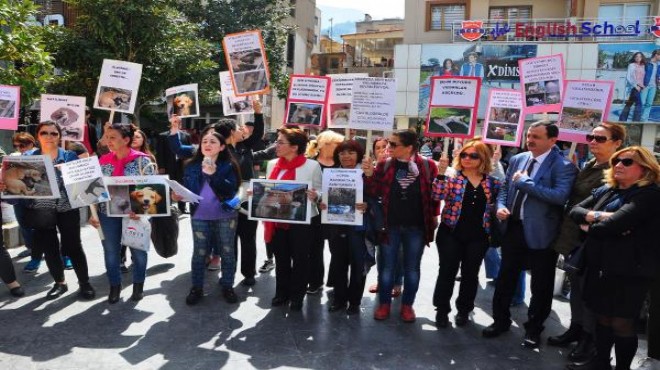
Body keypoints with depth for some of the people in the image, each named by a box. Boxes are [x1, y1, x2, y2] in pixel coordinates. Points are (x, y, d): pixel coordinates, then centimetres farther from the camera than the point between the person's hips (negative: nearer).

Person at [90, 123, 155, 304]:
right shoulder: (103, 161, 3)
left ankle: (138, 285, 27)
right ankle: (114, 286, 27)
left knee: (138, 250, 10)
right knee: (111, 251, 11)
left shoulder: (142, 160, -9)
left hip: (135, 213, -3)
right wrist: (93, 213, 1)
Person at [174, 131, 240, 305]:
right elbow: (186, 189, 10)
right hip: (199, 216, 2)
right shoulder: (192, 166, 4)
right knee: (199, 253, 9)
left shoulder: (229, 166, -4)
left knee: (227, 252, 8)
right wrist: (179, 196, -11)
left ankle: (227, 286, 24)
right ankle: (196, 288, 23)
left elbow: (230, 190, -17)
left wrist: (212, 174, -25)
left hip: (225, 216, -1)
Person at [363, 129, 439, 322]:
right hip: (390, 225, 1)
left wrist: (434, 216, 0)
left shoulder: (427, 165, -6)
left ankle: (407, 305, 28)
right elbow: (375, 192, -1)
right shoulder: (385, 165, -2)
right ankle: (384, 304, 26)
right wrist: (369, 175, -16)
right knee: (387, 266, 11)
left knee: (412, 268, 12)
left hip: (416, 227, -1)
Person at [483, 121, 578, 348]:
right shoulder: (517, 159, 7)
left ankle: (534, 329, 30)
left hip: (540, 234, -5)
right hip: (512, 228, 5)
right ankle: (501, 320, 34)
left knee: (541, 286, 11)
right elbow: (504, 189, 14)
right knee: (505, 278, 17)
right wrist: (501, 206, -7)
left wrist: (524, 182, -23)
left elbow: (561, 196, -28)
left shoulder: (563, 166, -13)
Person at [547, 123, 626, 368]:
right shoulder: (588, 166, 10)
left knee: (589, 288, 5)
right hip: (573, 236, 8)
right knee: (576, 285, 18)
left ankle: (589, 339, 20)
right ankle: (576, 328, 34)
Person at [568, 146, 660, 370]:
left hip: (629, 270, -6)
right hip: (599, 266, 7)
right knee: (603, 318, 17)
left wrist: (590, 227, -6)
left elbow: (615, 223, -25)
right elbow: (575, 210, 2)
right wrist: (596, 215, -18)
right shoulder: (605, 190, 10)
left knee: (622, 323, 4)